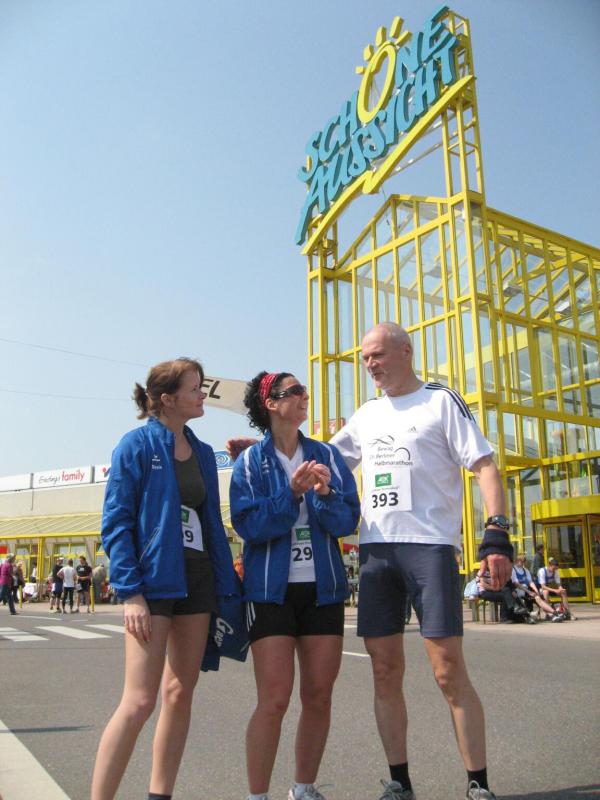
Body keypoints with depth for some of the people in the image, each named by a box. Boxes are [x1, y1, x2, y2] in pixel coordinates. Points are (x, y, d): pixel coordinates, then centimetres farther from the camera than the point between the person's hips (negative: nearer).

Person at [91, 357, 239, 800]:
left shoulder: (203, 453, 12)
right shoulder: (137, 444, -6)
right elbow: (116, 522, -10)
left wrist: (227, 584, 11)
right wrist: (130, 591, -17)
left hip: (198, 579, 7)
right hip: (153, 580, -6)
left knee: (180, 693, 11)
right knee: (140, 701, -8)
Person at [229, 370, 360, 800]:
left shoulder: (326, 455, 6)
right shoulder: (251, 462, -1)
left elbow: (347, 521, -1)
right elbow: (249, 525, -11)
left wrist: (325, 492, -19)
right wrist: (291, 493, -21)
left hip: (323, 588, 3)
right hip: (271, 590, -3)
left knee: (319, 697, 9)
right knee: (274, 700, -6)